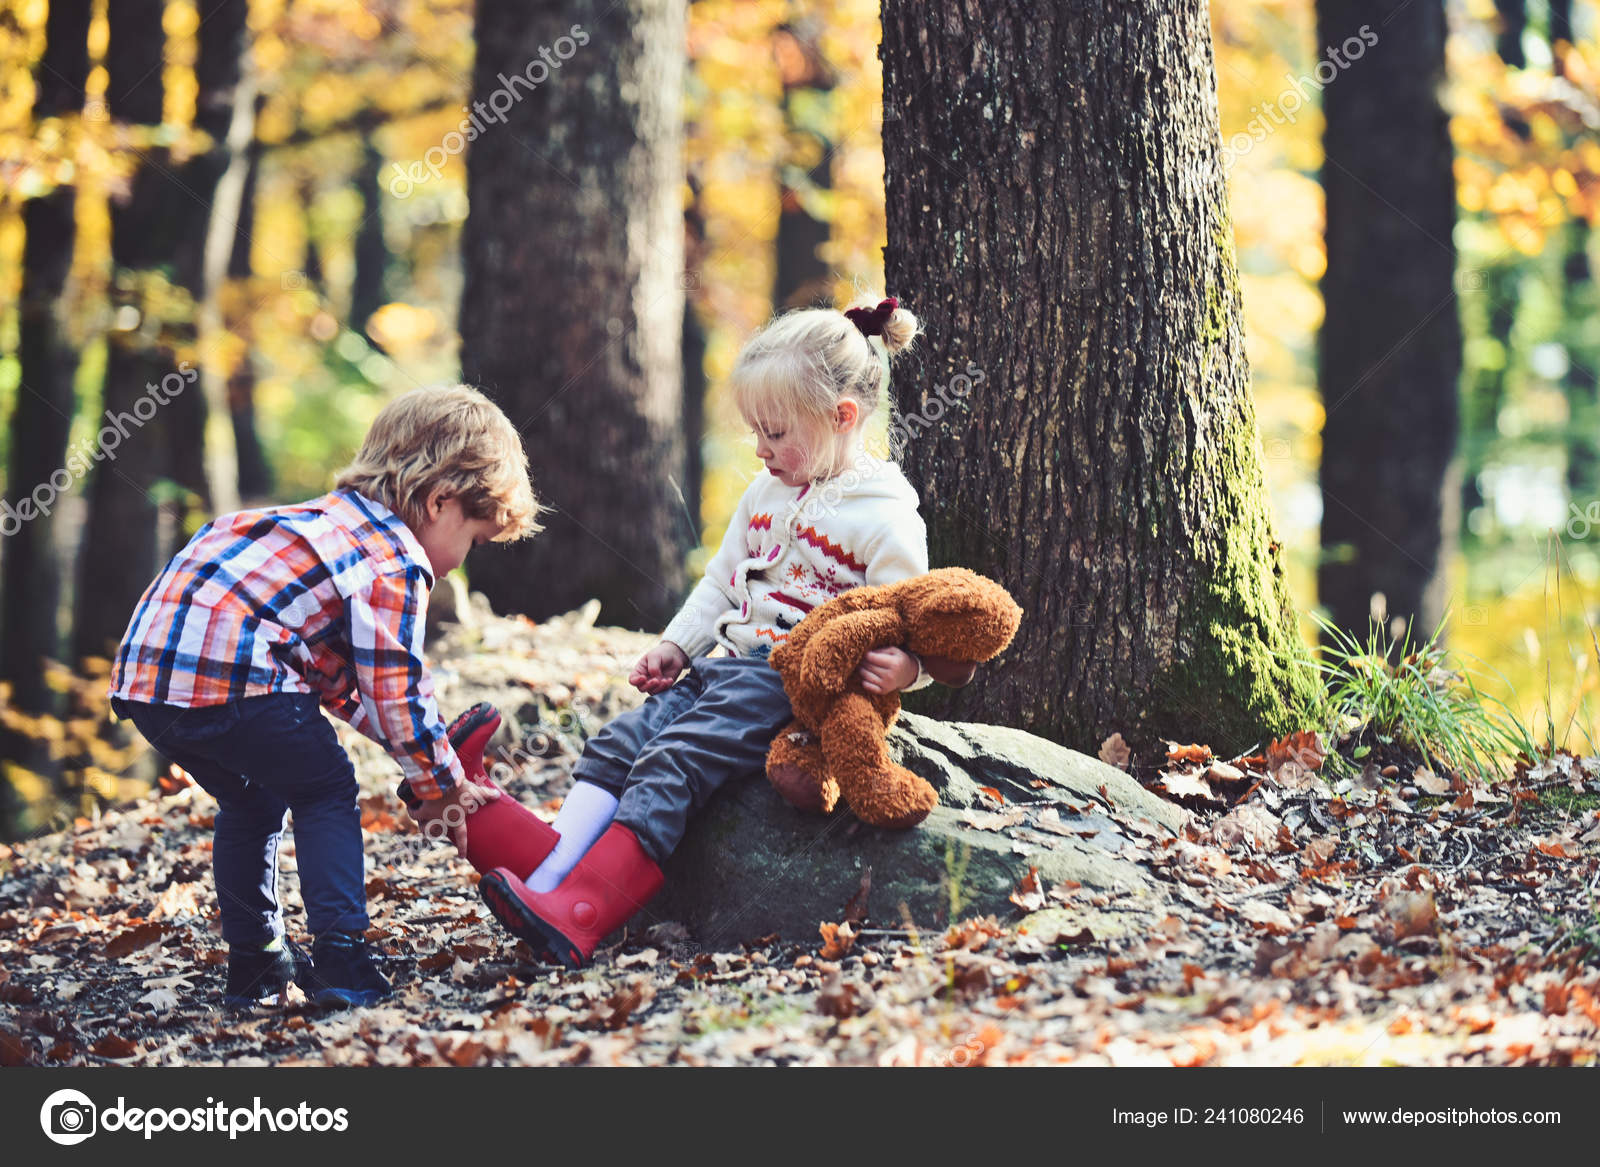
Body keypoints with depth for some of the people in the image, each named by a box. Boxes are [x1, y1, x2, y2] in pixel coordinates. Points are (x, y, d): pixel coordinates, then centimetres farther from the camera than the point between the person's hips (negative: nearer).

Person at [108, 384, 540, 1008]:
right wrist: (440, 785, 13)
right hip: (225, 674, -9)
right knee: (325, 791, 9)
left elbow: (346, 674, 33)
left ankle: (253, 964, 29)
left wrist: (419, 744, 31)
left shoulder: (336, 517, 26)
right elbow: (396, 694, -2)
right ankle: (339, 961, 2)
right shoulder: (394, 565, -3)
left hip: (144, 667, 9)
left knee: (252, 801, 26)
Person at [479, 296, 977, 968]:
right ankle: (546, 878, -27)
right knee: (618, 745, -12)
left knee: (674, 764, -25)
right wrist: (675, 646, 16)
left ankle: (575, 921, -35)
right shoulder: (766, 494, 17)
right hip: (730, 667, 9)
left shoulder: (885, 516, -9)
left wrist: (904, 668, -33)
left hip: (797, 684, -9)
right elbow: (722, 582, 27)